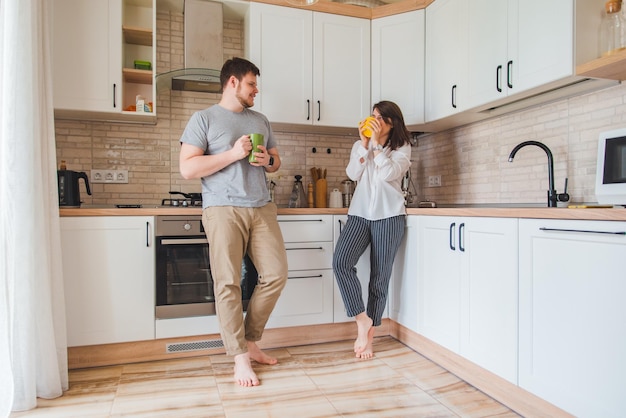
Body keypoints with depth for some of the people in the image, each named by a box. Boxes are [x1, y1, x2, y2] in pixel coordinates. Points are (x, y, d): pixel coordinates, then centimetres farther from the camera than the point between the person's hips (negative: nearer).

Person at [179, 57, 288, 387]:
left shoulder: (261, 121, 19)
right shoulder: (204, 119, 3)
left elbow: (277, 161, 26)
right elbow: (187, 168, -7)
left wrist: (269, 161, 2)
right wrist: (233, 153, -12)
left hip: (262, 208, 6)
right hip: (223, 209, -5)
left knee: (276, 275, 1)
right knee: (228, 283, -5)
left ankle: (250, 342, 20)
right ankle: (241, 358, 7)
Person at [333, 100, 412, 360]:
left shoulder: (402, 148, 6)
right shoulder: (360, 145, 16)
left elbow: (388, 174, -12)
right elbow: (353, 174, 0)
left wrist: (377, 143, -10)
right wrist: (364, 143, -4)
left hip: (389, 216, -2)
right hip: (360, 213, 3)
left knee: (380, 276, 1)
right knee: (341, 262, -20)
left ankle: (369, 334, 14)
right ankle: (362, 319, -5)